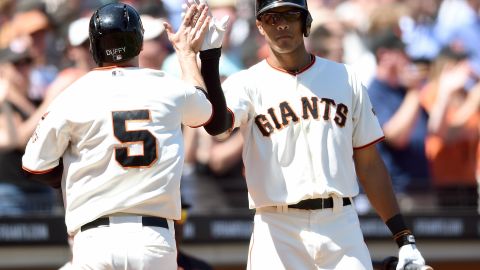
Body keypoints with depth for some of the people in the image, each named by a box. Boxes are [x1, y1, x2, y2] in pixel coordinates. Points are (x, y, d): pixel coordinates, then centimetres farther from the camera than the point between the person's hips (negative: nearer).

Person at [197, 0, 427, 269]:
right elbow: (216, 123, -20)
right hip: (278, 232, -2)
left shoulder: (345, 80, 10)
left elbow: (369, 164, 12)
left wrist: (405, 239, 7)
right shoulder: (246, 83, 3)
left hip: (341, 226, 2)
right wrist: (209, 56, -31)